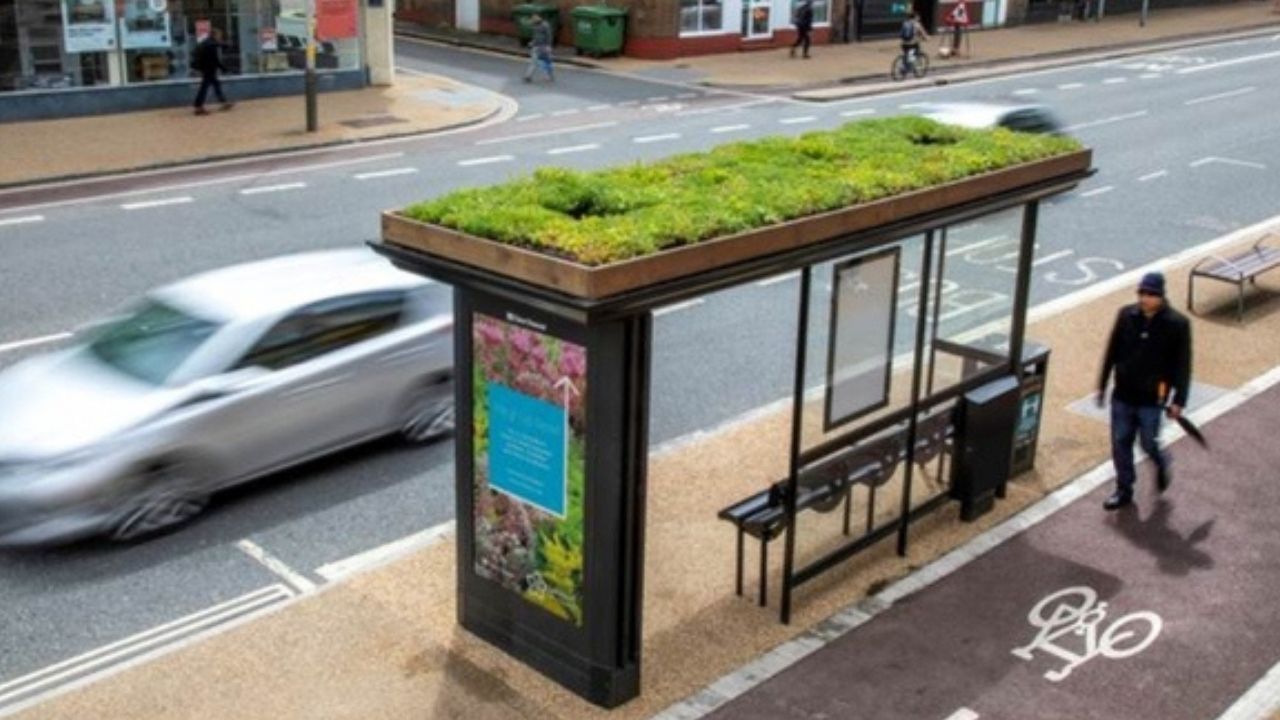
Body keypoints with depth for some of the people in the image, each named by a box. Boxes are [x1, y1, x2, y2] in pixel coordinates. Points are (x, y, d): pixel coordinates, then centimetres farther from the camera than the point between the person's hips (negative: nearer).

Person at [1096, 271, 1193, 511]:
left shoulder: (1177, 324, -12)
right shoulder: (1126, 315, -3)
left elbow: (1182, 365, -6)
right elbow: (1112, 352, 7)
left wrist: (1178, 400, -7)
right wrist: (1102, 385, 11)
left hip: (1151, 399, -3)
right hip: (1122, 395, 3)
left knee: (1148, 444, 6)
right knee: (1120, 443, 9)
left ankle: (1161, 465, 40)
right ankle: (1124, 490, 24)